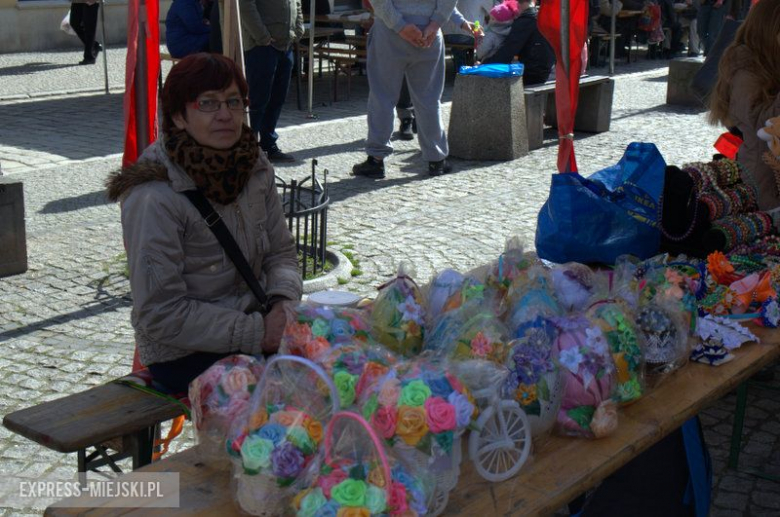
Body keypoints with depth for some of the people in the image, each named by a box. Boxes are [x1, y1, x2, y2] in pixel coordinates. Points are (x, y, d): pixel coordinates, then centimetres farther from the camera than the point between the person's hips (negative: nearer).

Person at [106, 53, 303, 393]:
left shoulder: (254, 167, 1)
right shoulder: (154, 198, -21)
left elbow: (281, 251, 10)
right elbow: (161, 316, -20)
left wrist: (283, 304, -11)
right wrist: (256, 333, -22)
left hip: (255, 322, 7)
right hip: (184, 356, -7)